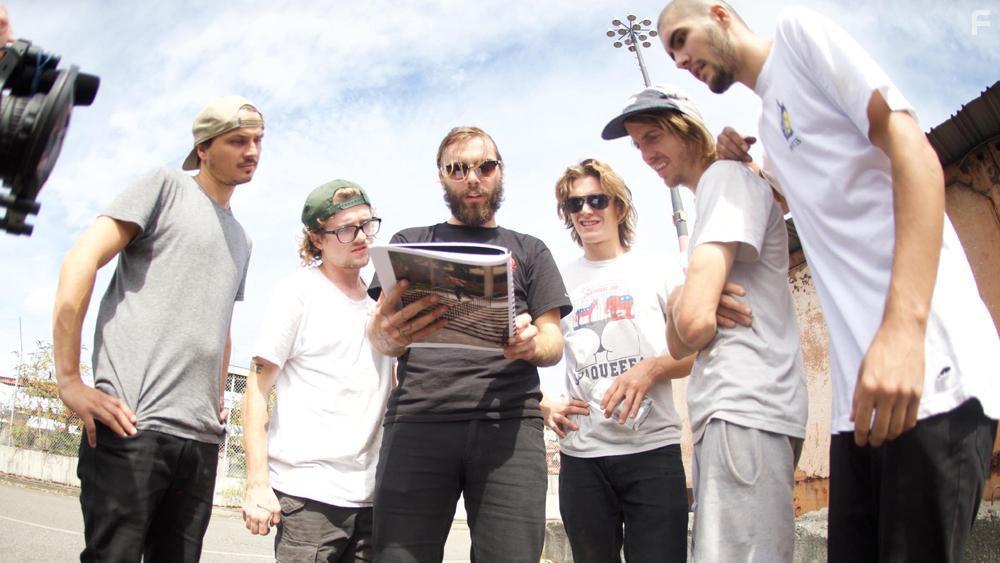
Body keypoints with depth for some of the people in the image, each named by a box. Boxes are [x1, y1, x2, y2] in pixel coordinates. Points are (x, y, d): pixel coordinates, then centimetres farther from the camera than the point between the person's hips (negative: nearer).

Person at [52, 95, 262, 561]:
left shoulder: (240, 240, 23)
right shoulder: (166, 186, 3)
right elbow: (80, 262, -7)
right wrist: (69, 381, -12)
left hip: (200, 437, 7)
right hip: (133, 423, -6)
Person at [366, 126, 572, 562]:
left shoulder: (529, 251, 22)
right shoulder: (410, 243, 21)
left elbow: (554, 344, 13)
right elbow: (380, 337, 9)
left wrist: (531, 343, -12)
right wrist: (386, 335, -17)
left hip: (508, 422, 1)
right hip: (417, 419, 0)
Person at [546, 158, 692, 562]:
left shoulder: (659, 271, 7)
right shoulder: (558, 281, 12)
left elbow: (695, 353, 5)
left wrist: (651, 368, -14)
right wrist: (545, 406, -3)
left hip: (653, 450, -2)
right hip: (580, 454, 2)